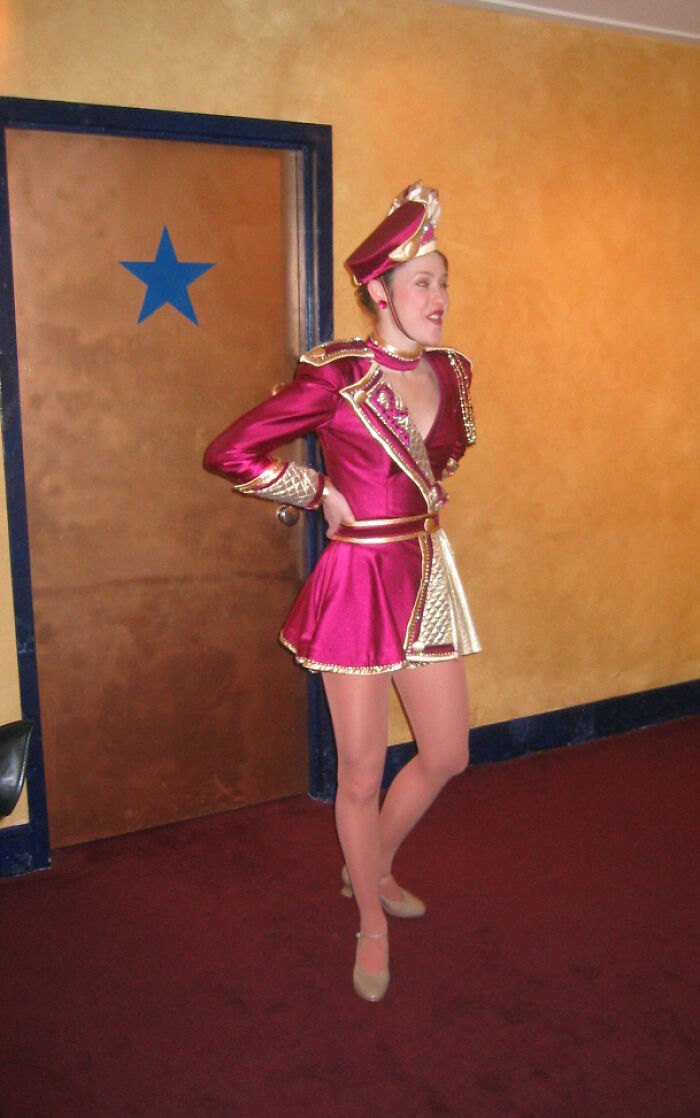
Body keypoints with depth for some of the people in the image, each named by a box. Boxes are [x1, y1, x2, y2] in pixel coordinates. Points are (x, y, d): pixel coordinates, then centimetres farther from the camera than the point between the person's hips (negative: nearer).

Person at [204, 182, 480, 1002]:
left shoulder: (449, 371, 5)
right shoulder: (337, 375, -14)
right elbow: (229, 453, -15)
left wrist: (428, 489, 11)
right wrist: (322, 492, -9)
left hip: (427, 576, 7)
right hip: (359, 581, -6)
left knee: (447, 756, 14)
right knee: (362, 774, 6)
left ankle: (372, 867, 42)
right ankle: (372, 926, 30)